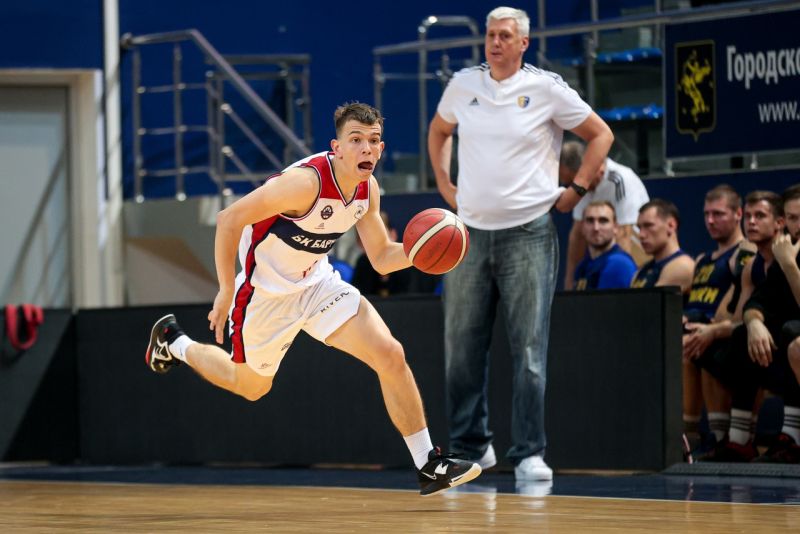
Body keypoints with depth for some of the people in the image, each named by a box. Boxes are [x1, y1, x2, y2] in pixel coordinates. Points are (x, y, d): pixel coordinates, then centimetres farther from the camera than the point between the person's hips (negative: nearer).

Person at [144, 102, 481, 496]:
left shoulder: (368, 189, -6)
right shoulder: (307, 181, -30)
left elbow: (381, 258, 5)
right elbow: (229, 219, -26)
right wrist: (226, 292, -24)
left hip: (317, 282, 6)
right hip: (264, 291, -6)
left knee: (391, 356, -11)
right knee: (251, 387, 15)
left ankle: (429, 466, -4)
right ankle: (173, 342, 43)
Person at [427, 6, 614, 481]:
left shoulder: (546, 89, -3)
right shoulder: (463, 85, 8)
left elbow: (601, 134, 7)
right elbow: (439, 132, 27)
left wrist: (576, 191, 1)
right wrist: (444, 184, 17)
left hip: (528, 232, -4)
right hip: (471, 232, 4)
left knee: (529, 348, -6)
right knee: (462, 347, 4)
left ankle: (530, 454, -3)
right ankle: (472, 446, 17)